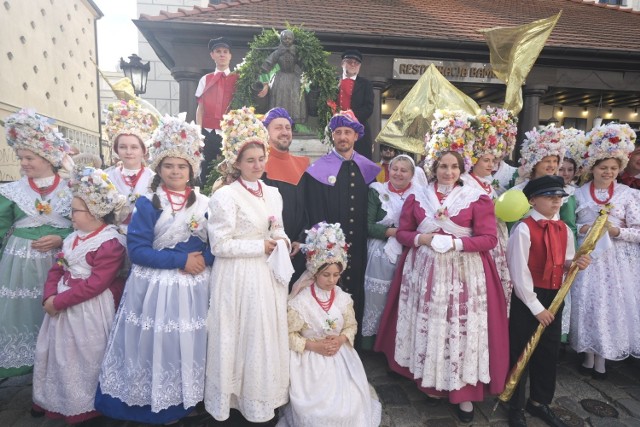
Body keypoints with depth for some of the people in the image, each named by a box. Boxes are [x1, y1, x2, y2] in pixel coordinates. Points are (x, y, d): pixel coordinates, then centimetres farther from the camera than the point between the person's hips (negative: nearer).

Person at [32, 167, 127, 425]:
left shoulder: (110, 243, -22)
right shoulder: (73, 237, 8)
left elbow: (94, 285, -25)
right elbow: (57, 269, 8)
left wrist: (59, 301, -19)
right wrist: (49, 297, -7)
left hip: (89, 311, -9)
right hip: (61, 306, 9)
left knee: (84, 358, 6)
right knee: (59, 353, 22)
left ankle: (84, 405, 29)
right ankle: (60, 399, 44)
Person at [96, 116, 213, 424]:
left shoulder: (204, 204, 3)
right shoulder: (147, 204, -6)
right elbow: (137, 250, -12)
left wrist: (203, 259, -15)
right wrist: (182, 259, -17)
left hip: (193, 286, 3)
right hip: (155, 286, -2)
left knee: (189, 343, 12)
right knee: (155, 343, 6)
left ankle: (185, 399, 34)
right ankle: (152, 402, 30)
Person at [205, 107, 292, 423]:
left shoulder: (273, 194, 8)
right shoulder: (225, 196, -13)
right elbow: (220, 245, -17)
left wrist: (283, 243, -3)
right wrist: (261, 247, -16)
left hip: (267, 275, 7)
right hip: (238, 278, -6)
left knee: (267, 336, 16)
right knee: (244, 338, 7)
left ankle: (262, 395, 36)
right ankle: (240, 398, 30)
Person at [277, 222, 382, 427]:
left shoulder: (343, 298, -4)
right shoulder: (300, 302, -16)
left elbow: (351, 326, 8)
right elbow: (288, 334, -10)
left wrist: (341, 340, -12)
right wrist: (313, 345, -19)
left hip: (340, 357, 3)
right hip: (310, 360, -3)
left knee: (350, 404, -5)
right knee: (316, 407, -11)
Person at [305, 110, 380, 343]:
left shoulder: (368, 168, 7)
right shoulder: (318, 169, -3)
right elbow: (315, 213, -5)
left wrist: (369, 236, 2)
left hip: (358, 246, 3)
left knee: (356, 296, 13)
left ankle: (354, 345, 29)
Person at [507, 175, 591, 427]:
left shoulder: (564, 230, 6)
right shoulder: (523, 229, -15)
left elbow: (565, 263, 15)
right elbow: (519, 272, -16)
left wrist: (576, 263, -8)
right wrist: (536, 307, -15)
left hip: (555, 296, 7)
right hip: (527, 297, -6)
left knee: (549, 351, 16)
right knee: (521, 352, 5)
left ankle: (539, 402, 37)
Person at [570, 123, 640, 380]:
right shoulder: (579, 193, 2)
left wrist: (617, 231, -18)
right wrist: (583, 229, -14)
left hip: (616, 258, 0)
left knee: (611, 305, 4)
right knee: (587, 304, 4)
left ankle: (601, 359, 22)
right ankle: (589, 356, 22)